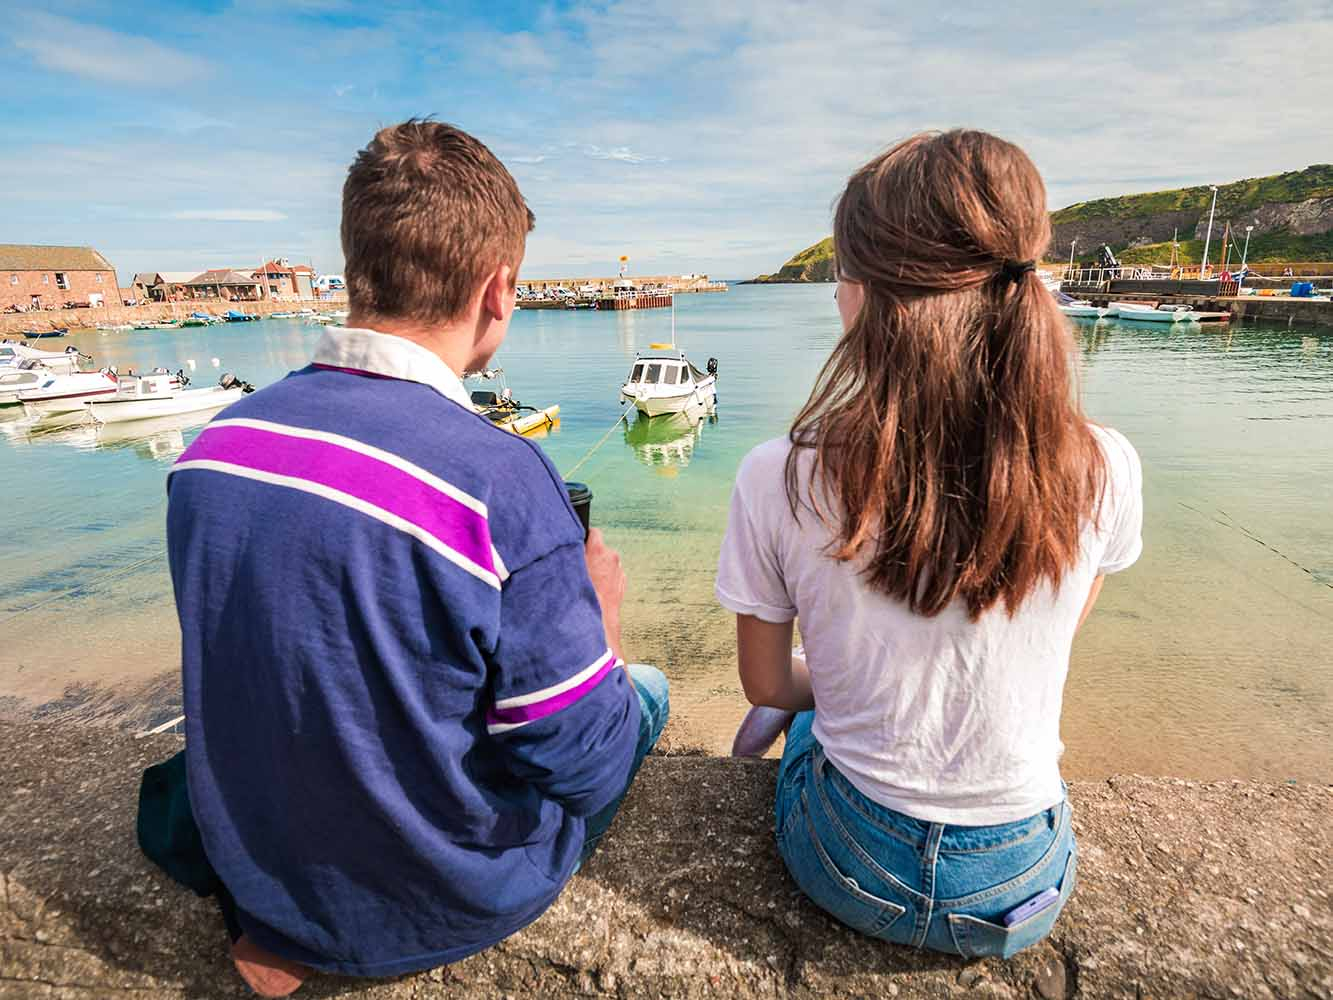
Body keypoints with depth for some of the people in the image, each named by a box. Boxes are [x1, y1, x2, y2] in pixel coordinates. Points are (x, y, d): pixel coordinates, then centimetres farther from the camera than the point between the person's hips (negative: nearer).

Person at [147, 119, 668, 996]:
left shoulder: (207, 451, -11)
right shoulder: (500, 480, -32)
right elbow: (582, 765, -22)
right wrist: (602, 615, -4)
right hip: (442, 909, -4)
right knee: (647, 691, 18)